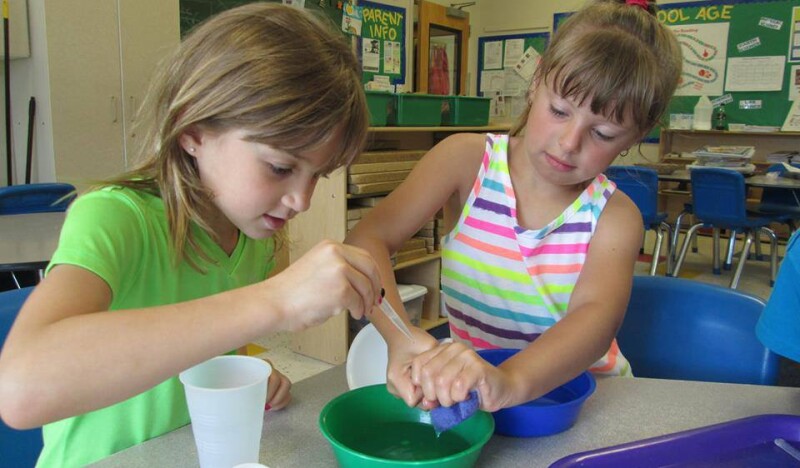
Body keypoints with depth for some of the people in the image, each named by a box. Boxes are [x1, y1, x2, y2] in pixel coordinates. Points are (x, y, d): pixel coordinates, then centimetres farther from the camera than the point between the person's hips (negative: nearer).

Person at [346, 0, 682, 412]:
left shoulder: (614, 217, -8)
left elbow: (597, 317, -26)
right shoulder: (467, 160, -8)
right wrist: (399, 337, -36)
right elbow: (367, 239, -18)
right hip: (466, 389, 2)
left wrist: (509, 382, -45)